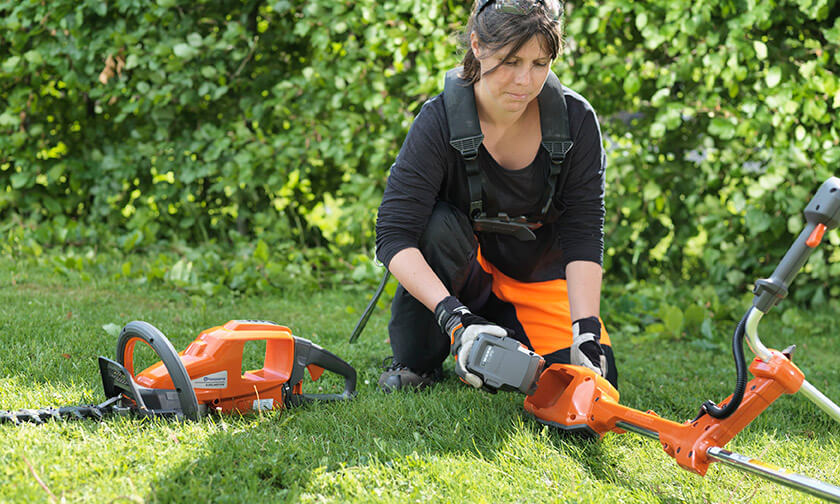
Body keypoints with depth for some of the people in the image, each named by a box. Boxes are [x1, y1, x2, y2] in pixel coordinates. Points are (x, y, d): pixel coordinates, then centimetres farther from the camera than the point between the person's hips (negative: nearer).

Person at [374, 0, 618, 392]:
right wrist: (455, 318, -43)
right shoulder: (440, 120, -24)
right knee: (438, 224, -33)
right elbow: (393, 234, -30)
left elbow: (583, 236, -19)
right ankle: (415, 361, -12)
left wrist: (586, 332, -32)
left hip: (540, 282, 2)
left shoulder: (576, 119, -18)